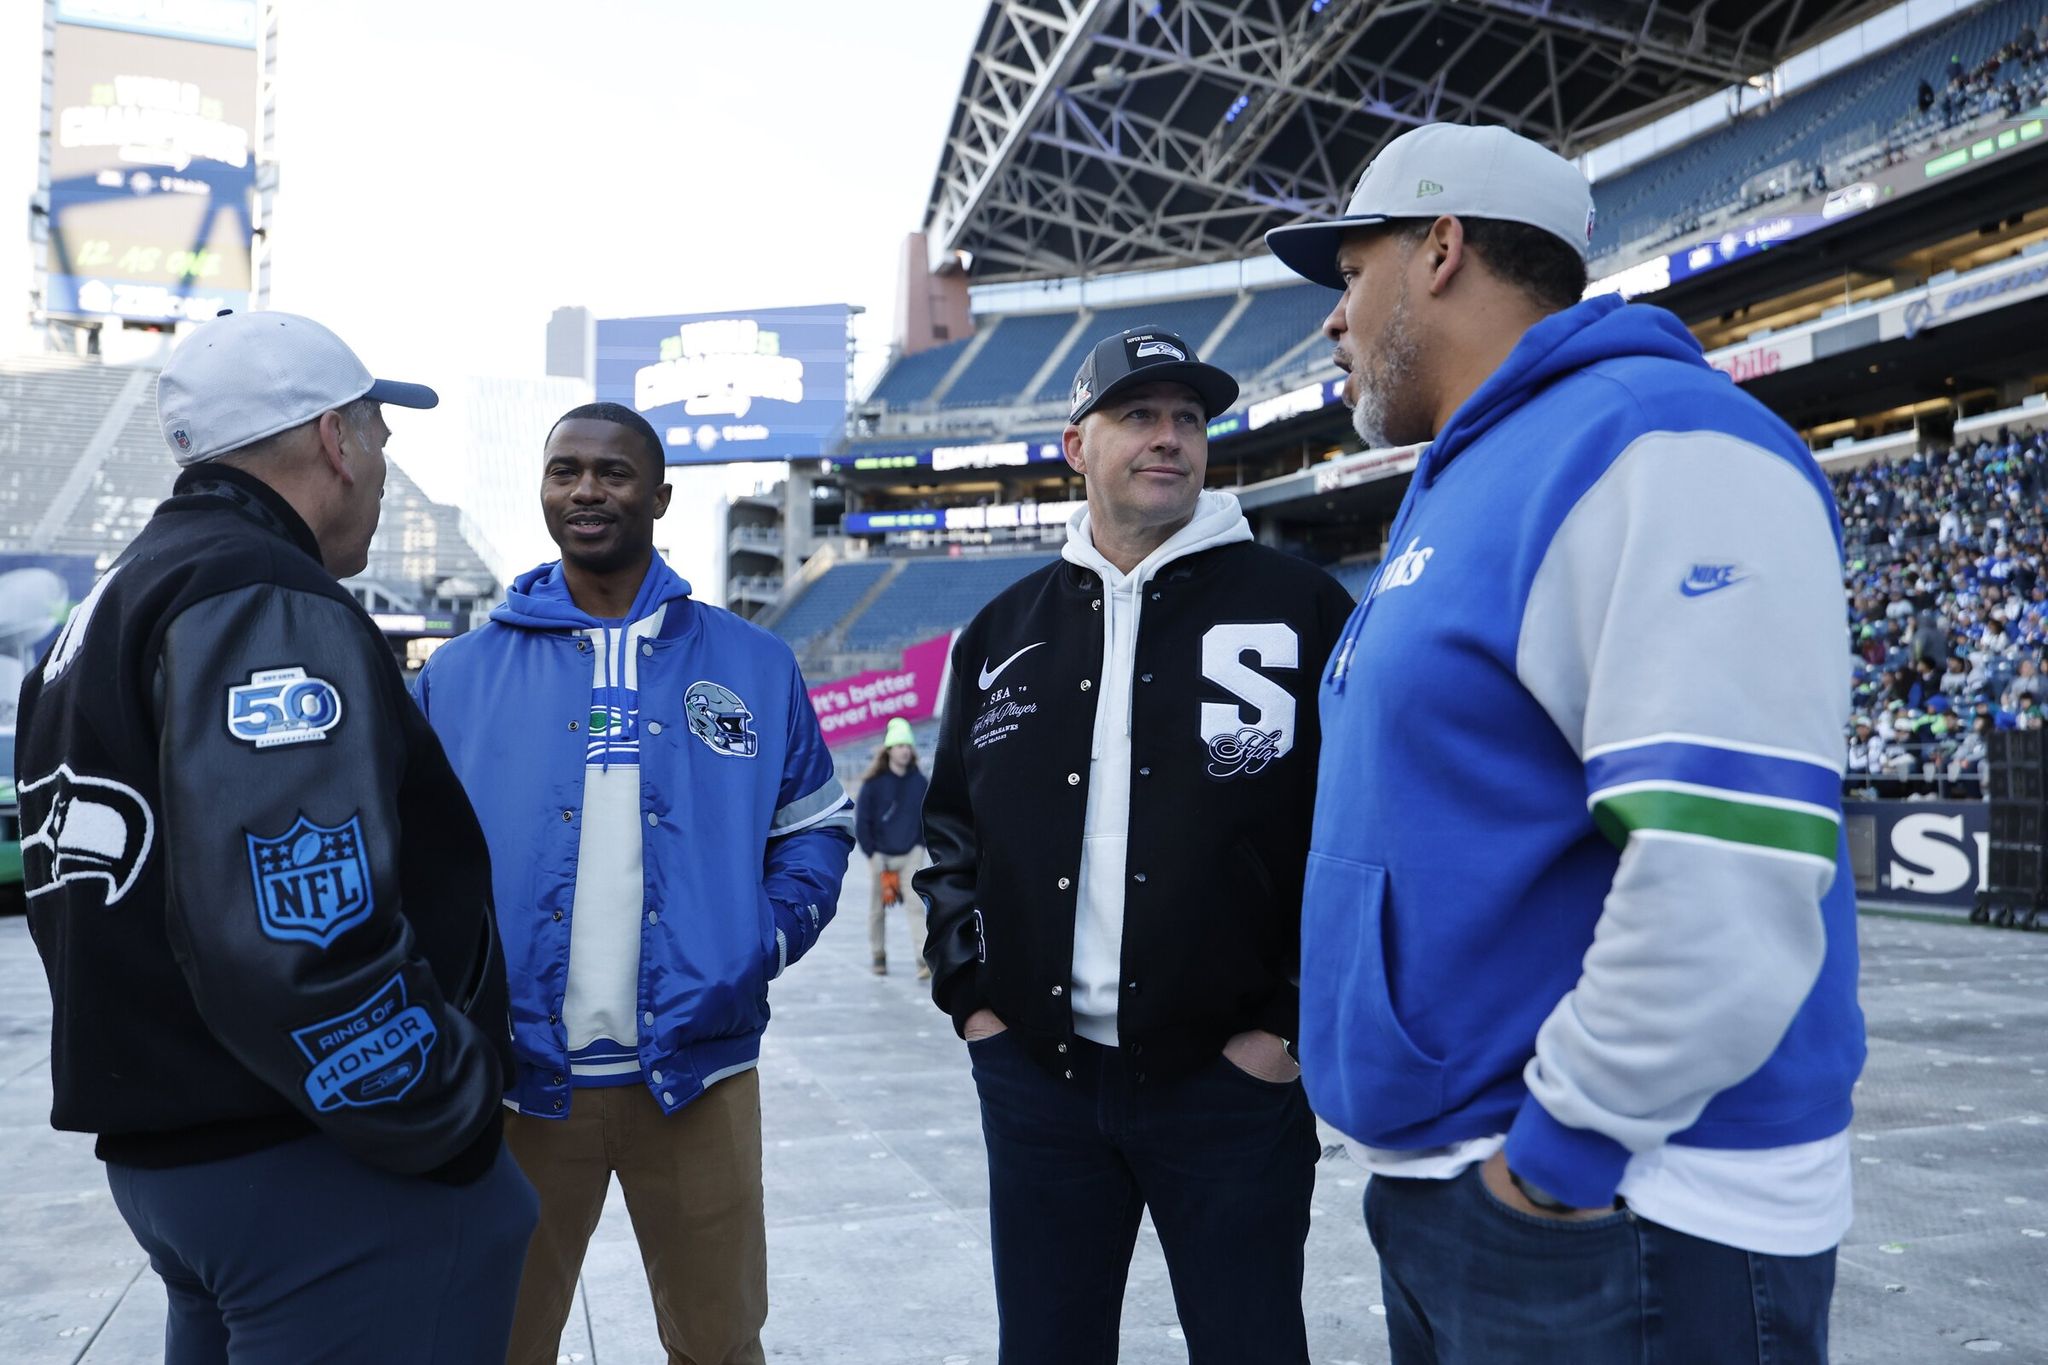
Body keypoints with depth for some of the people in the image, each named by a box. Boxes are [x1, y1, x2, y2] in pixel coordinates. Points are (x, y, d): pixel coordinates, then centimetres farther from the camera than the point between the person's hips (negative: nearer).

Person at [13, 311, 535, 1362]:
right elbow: (299, 943, -31)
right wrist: (451, 1123, -17)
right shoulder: (268, 606, -18)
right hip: (322, 1172, -10)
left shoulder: (119, 603, 14)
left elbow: (125, 910, 18)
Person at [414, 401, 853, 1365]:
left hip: (699, 1068, 0)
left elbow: (815, 826, 9)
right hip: (516, 1075, 1)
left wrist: (770, 938, -6)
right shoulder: (463, 672, 4)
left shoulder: (753, 665, 4)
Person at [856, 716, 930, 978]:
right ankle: (878, 956, 24)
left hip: (911, 854, 1)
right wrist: (871, 855, -7)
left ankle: (926, 960, -15)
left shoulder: (919, 781, 1)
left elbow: (927, 816, 13)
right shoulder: (874, 783, -8)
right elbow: (860, 821, -4)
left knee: (916, 904, -11)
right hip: (881, 856, -1)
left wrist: (921, 845, 5)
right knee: (877, 908, 7)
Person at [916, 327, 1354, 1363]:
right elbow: (952, 830, 17)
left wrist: (1294, 1020, -7)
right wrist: (969, 997, 7)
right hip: (1034, 1080, 3)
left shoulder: (1297, 607, -1)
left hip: (1232, 1081, -3)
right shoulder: (1003, 633, 10)